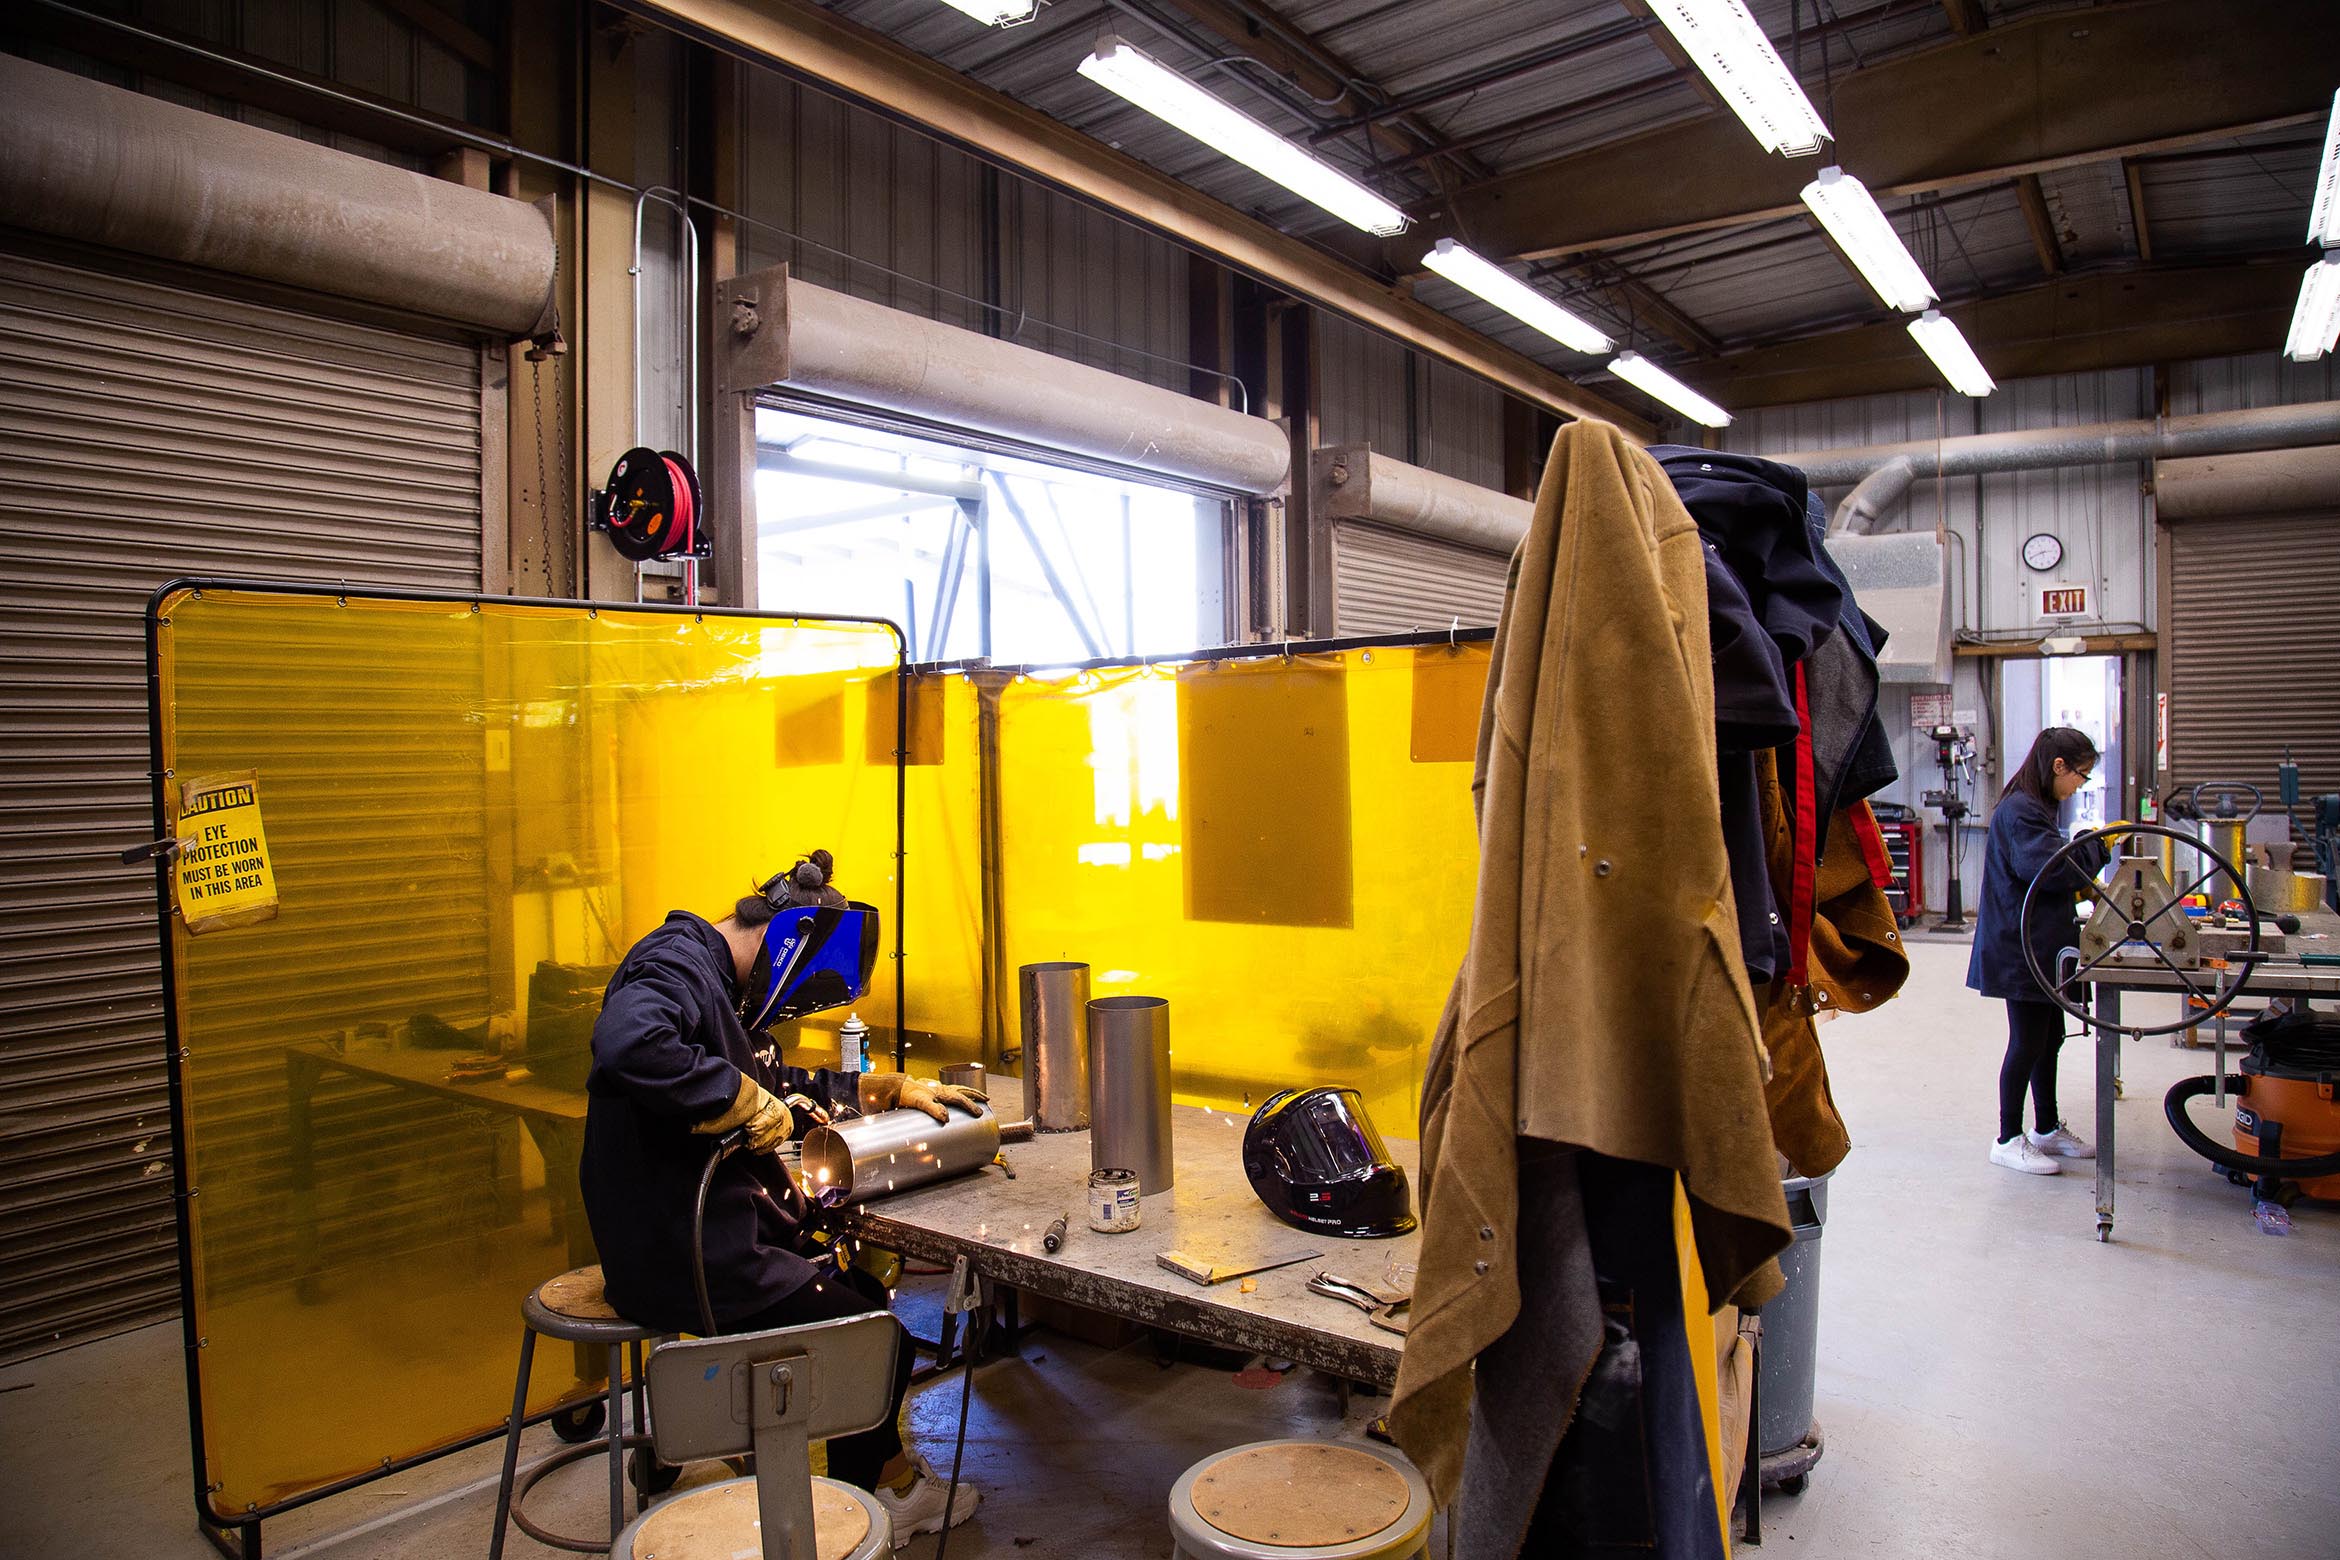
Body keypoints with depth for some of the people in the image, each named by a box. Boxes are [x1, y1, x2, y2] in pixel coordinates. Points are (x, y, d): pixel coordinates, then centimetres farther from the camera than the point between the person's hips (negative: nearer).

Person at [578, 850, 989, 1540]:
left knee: (863, 1293, 19)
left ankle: (887, 1472, 34)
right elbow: (626, 1045, -41)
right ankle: (862, 1502, 25)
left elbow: (787, 1089, 26)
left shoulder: (712, 979, 15)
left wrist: (893, 1089, 25)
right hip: (685, 1254, -10)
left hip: (712, 1234, 10)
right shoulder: (677, 959, -18)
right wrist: (749, 1102, -30)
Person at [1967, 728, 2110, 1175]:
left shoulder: (2036, 809, 15)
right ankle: (2008, 1140, 7)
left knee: (2049, 1038, 18)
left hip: (2041, 947, 10)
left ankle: (2047, 1129, 30)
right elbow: (2055, 870, -26)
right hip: (2022, 950, -10)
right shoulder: (2019, 812, -18)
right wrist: (2099, 844, -13)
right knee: (2028, 1042, -3)